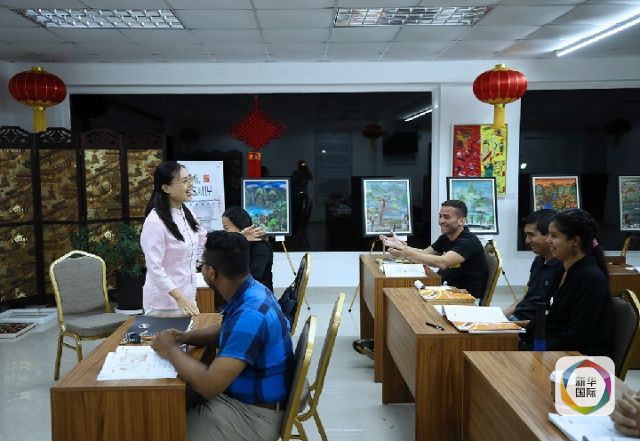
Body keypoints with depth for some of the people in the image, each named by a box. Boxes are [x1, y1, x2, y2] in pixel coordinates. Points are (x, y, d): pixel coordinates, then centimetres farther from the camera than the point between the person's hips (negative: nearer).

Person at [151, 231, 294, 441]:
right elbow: (224, 331, 18)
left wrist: (171, 349, -16)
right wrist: (185, 337, 0)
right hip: (241, 393, 8)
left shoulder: (250, 315, -31)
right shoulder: (250, 291, -2)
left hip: (254, 413, -8)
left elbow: (209, 385, -32)